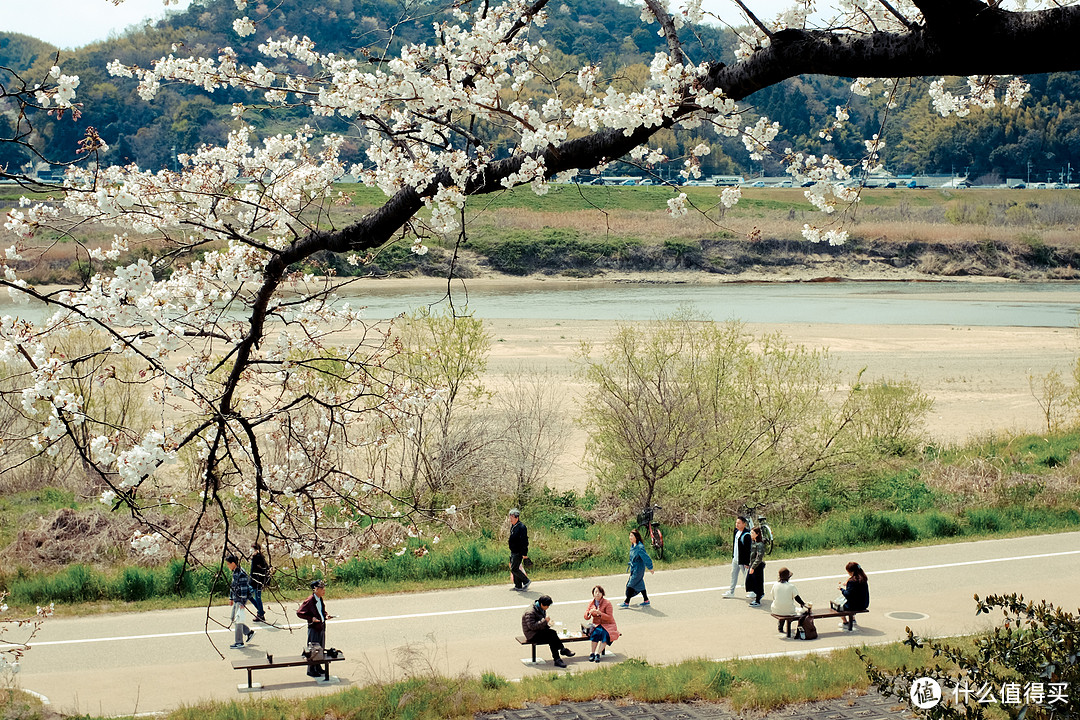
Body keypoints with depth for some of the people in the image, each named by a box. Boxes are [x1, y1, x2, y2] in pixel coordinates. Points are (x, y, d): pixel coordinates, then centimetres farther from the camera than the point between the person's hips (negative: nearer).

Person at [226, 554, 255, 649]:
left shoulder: (241, 573, -19)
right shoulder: (234, 572, 10)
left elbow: (244, 588, -20)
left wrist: (243, 602, -20)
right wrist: (231, 598, 22)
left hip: (241, 599, -10)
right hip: (236, 599, 10)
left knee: (238, 620, -5)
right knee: (233, 619, 13)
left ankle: (239, 642, 2)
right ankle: (249, 632, 24)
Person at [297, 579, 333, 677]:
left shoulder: (321, 600, 6)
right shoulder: (309, 601, -19)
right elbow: (299, 613, -16)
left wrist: (326, 615, 1)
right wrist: (311, 618, -21)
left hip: (322, 626, 8)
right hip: (313, 628, -8)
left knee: (321, 648, 16)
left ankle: (318, 667, 30)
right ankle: (311, 669, 11)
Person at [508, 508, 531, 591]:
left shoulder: (521, 527, -17)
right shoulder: (513, 527, 12)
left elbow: (524, 541, -19)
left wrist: (524, 554, -22)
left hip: (518, 552, -9)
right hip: (513, 552, 9)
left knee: (514, 569, -10)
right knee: (514, 569, 11)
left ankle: (526, 581, 2)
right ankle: (518, 586, 17)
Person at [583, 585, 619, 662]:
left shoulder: (607, 603, -6)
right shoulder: (591, 603, 7)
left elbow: (609, 617, -12)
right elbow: (586, 617, 6)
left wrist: (600, 613, -26)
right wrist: (590, 612, -17)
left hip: (607, 625, -2)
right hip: (596, 625, 2)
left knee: (605, 634, -34)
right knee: (596, 632, -32)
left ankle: (598, 653, -30)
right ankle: (592, 653, -29)